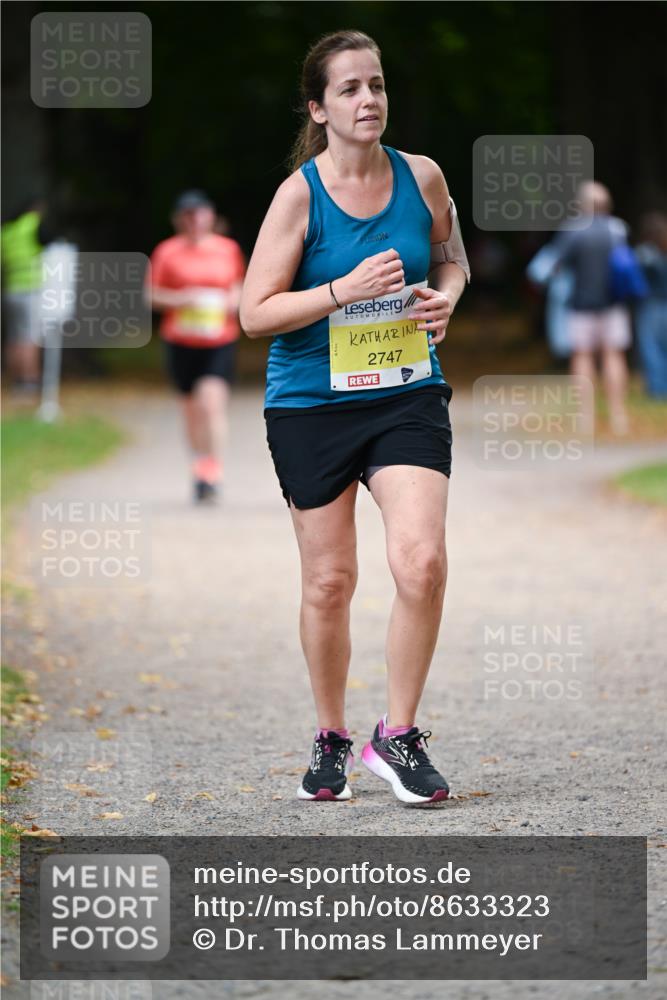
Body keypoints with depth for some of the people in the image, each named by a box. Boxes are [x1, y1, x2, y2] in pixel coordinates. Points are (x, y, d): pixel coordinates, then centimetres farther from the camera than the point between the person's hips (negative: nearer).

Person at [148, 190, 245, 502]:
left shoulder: (228, 249, 5)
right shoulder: (167, 252, 0)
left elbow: (238, 286, 19)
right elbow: (152, 295, 1)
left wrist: (235, 299, -3)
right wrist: (180, 298, -16)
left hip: (220, 340, -1)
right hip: (181, 341, 1)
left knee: (212, 401, -16)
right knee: (193, 407, 10)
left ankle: (213, 473, -15)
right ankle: (200, 465, 30)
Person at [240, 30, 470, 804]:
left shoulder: (421, 177, 0)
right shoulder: (299, 195, -9)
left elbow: (450, 256, 19)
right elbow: (255, 312, -9)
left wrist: (445, 296, -3)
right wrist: (345, 290, -21)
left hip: (408, 396, 2)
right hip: (311, 404, -2)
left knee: (422, 561, -15)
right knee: (329, 580, 5)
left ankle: (397, 736, 1)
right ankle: (330, 739, 26)